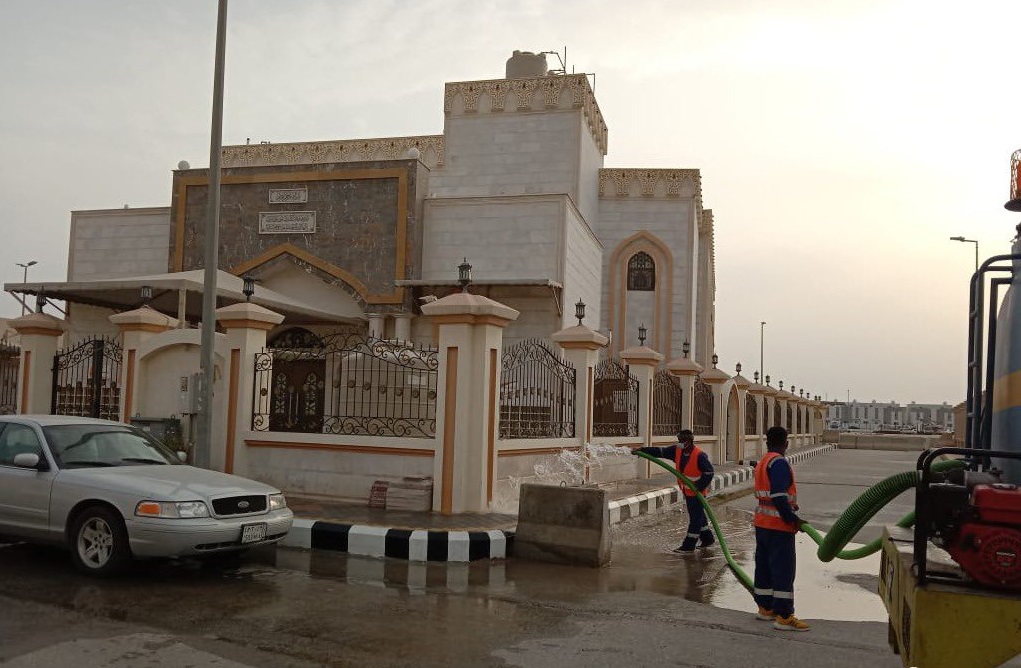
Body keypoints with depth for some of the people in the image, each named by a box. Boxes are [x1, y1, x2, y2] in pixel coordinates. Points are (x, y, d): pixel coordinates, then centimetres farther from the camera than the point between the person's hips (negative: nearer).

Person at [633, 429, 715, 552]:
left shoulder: (699, 455, -23)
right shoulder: (677, 450, -2)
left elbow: (709, 472, -21)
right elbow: (660, 452, 2)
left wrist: (699, 487, -23)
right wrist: (642, 450, -4)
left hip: (697, 492, -8)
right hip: (687, 491, 8)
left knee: (695, 518, -2)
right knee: (697, 516, 18)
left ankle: (689, 545, 1)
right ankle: (707, 538, 33)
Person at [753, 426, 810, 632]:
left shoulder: (762, 462, 14)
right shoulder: (779, 463, -16)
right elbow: (778, 496, -25)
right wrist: (793, 519, -21)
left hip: (762, 523, 10)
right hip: (779, 525, -10)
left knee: (764, 566, 15)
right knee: (783, 569, -6)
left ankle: (765, 608, 23)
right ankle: (783, 616, -5)